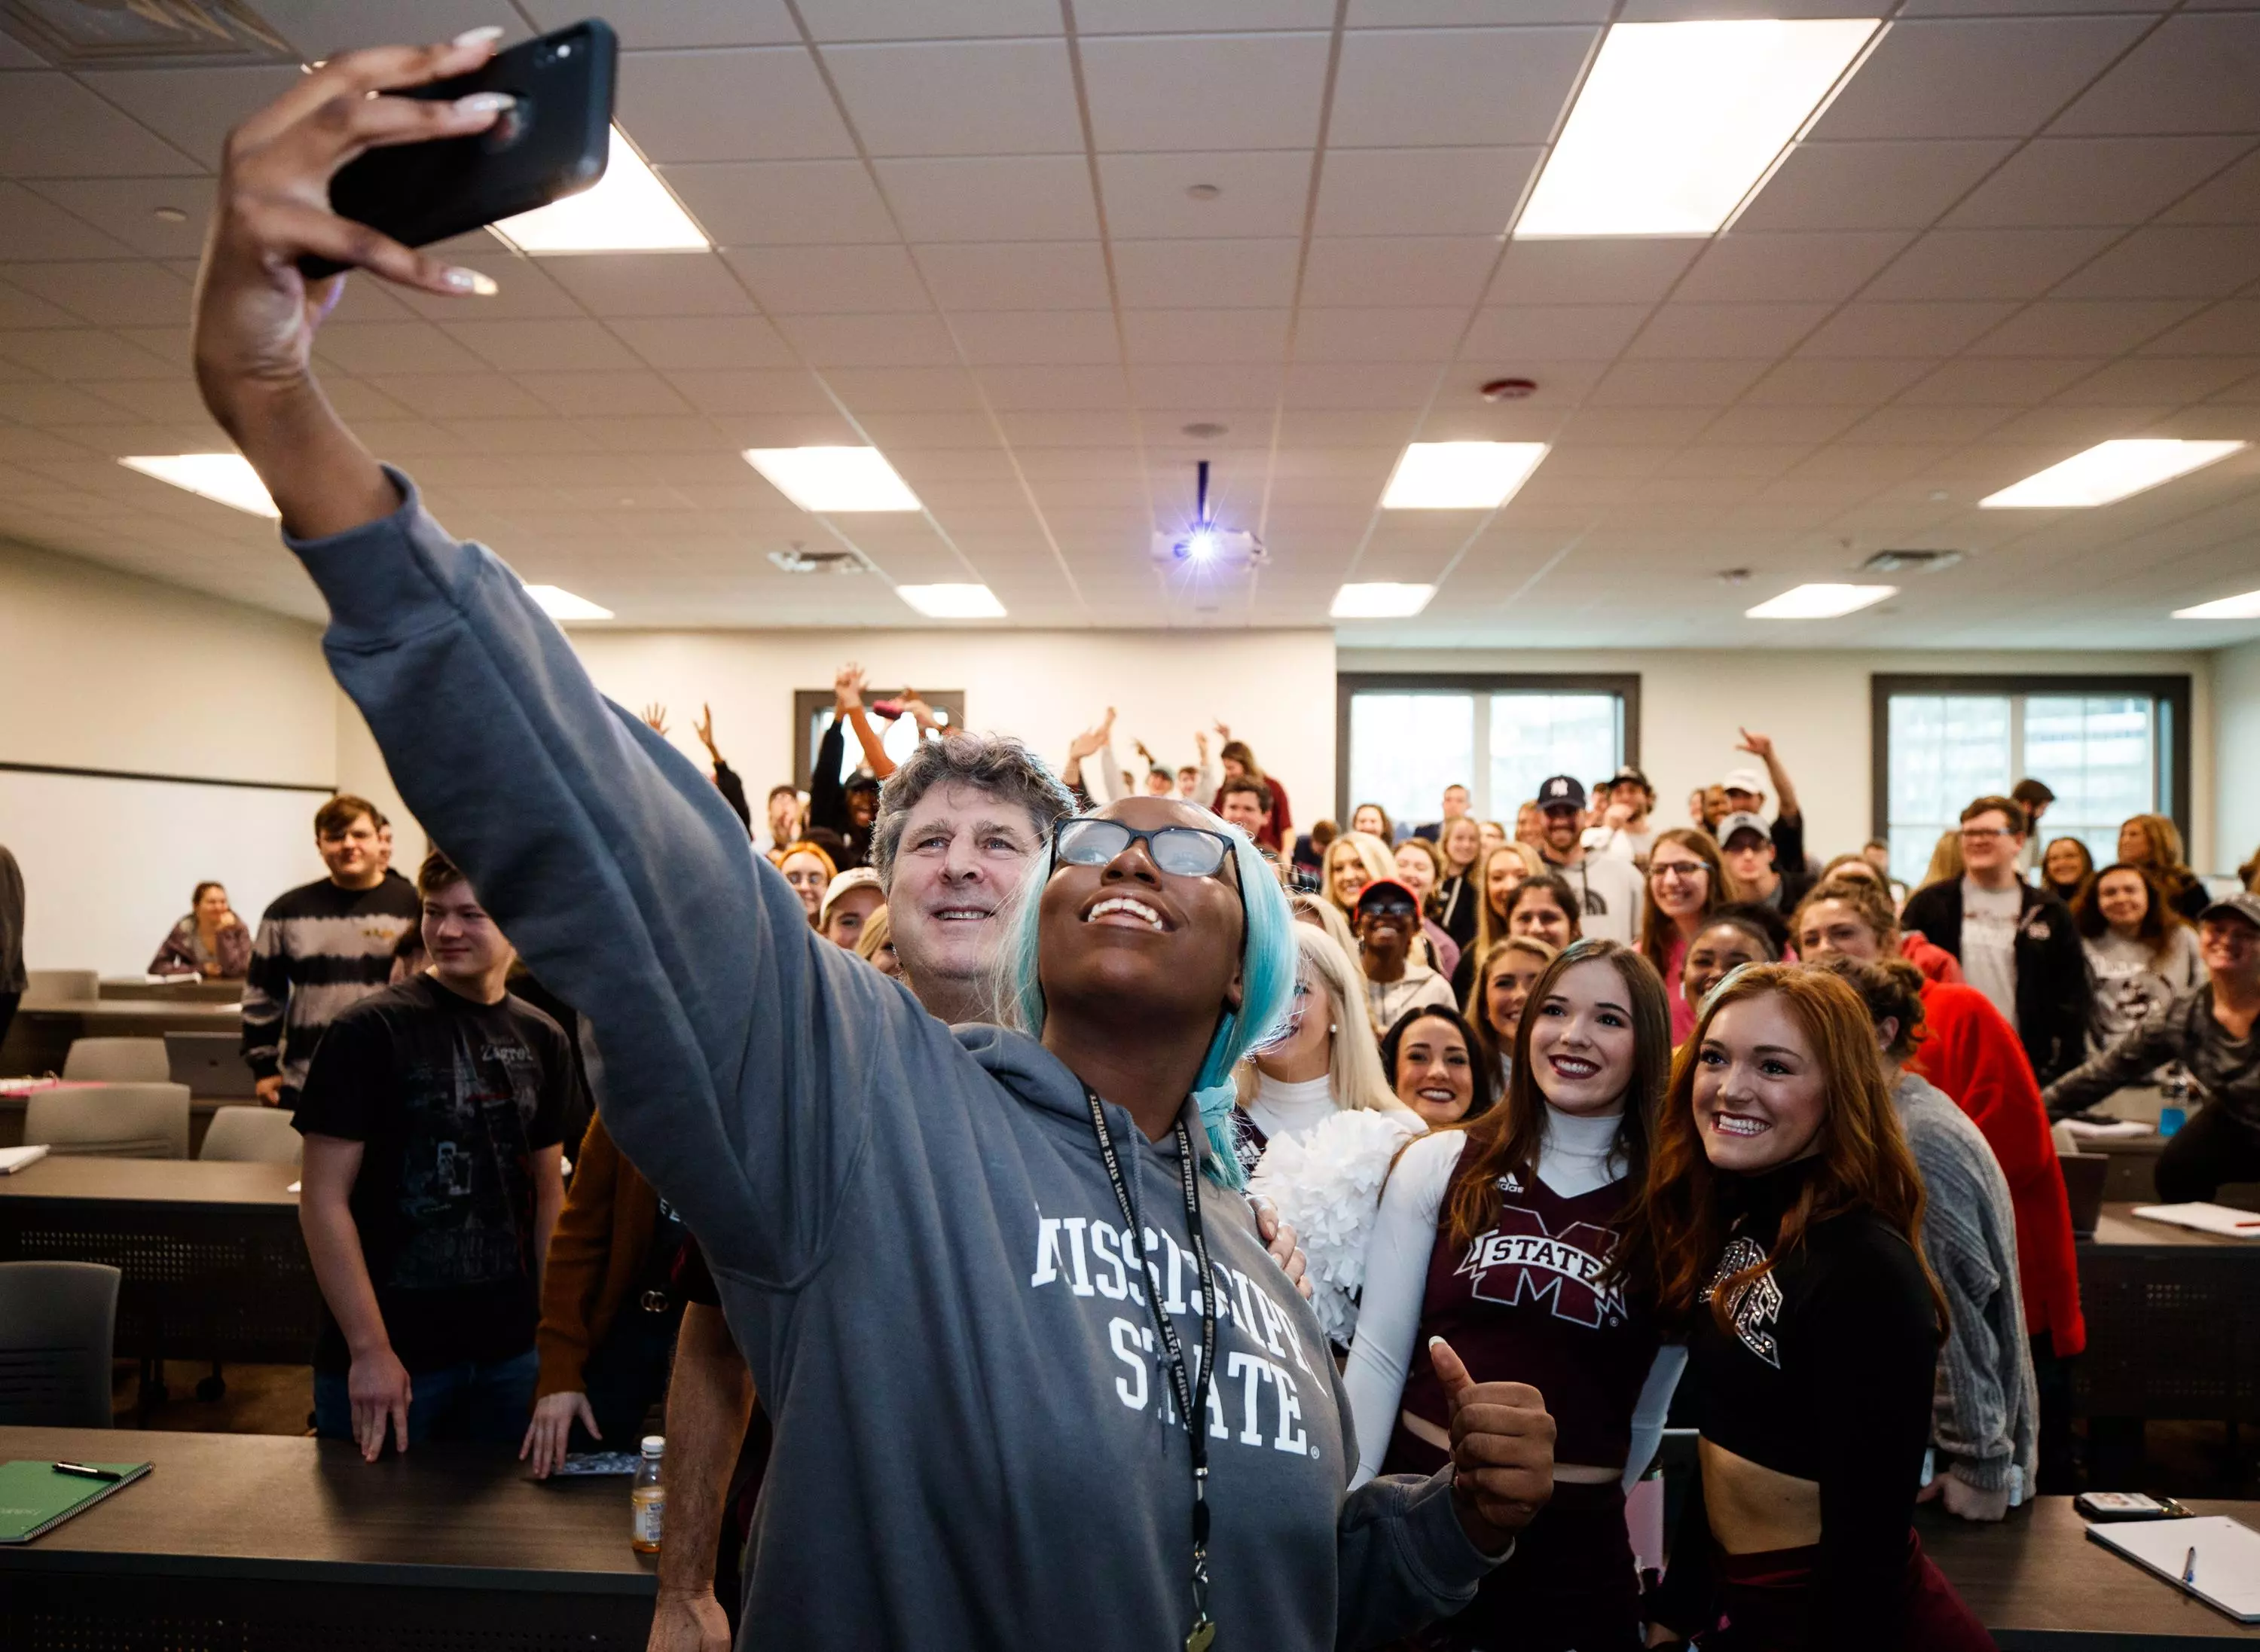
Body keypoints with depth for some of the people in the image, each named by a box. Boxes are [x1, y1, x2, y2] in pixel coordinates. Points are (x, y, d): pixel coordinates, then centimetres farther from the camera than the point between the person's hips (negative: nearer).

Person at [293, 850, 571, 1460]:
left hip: (508, 1356, 4)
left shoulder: (542, 1041, 4)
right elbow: (323, 1200, -11)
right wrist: (369, 1349, -15)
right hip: (389, 1353, -4)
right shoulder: (368, 1031, -10)